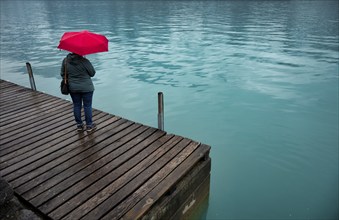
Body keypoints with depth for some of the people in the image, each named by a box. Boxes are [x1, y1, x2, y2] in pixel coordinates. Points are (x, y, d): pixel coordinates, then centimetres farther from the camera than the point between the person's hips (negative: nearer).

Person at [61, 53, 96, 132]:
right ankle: (89, 125, 16)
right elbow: (92, 73, -10)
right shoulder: (84, 61, -18)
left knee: (76, 106, 15)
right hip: (86, 87, -4)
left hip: (73, 88, 4)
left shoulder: (65, 60, -4)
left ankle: (79, 125, 25)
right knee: (87, 106, 7)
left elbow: (62, 74, 4)